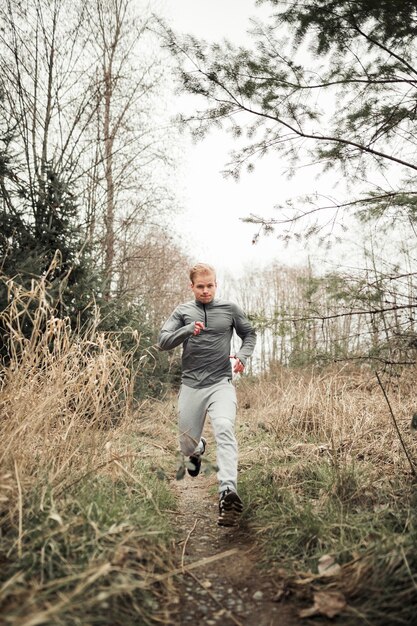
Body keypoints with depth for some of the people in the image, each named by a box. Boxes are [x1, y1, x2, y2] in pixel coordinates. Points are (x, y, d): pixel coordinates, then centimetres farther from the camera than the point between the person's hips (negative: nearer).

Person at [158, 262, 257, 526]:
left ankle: (228, 491, -37)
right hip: (191, 385, 2)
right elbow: (163, 341, -2)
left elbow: (250, 334, 17)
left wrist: (243, 356, -4)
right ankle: (198, 449, 50)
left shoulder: (230, 309, 4)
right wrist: (187, 330, -20)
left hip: (221, 383, -2)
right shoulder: (183, 311, 5)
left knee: (225, 430, -28)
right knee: (187, 445, 13)